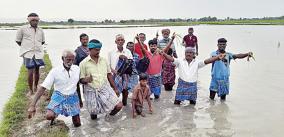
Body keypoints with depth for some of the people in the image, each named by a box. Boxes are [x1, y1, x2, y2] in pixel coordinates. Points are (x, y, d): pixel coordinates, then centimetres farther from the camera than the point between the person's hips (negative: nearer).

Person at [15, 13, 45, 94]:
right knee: (30, 72, -8)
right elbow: (18, 41, 9)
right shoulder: (23, 29, 0)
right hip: (28, 53, -3)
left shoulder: (40, 30, 11)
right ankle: (30, 90, 7)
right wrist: (25, 47, 12)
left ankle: (35, 87, 29)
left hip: (38, 53, 4)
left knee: (37, 71, 10)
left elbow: (43, 41, 26)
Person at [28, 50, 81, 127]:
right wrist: (32, 105, -24)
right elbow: (43, 87, -18)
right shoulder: (55, 71, -14)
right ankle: (54, 114, 12)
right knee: (49, 116, -27)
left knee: (77, 124, 7)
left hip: (72, 98, 2)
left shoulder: (77, 69, -7)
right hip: (59, 96, -2)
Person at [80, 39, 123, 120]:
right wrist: (86, 80, -26)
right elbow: (81, 79, -2)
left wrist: (115, 88, 14)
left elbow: (109, 74, 13)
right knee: (93, 114, 1)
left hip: (105, 88, 3)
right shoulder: (83, 63, -5)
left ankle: (111, 113, 25)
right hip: (91, 91, -2)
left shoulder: (104, 60, 6)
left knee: (119, 105, -9)